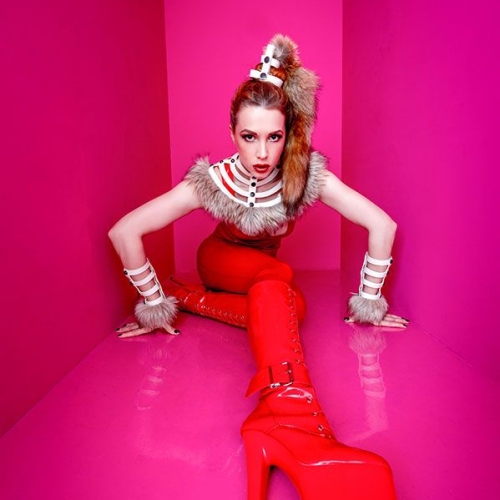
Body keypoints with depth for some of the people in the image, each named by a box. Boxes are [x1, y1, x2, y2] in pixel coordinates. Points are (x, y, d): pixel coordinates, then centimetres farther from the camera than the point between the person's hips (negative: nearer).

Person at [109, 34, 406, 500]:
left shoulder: (308, 175, -28)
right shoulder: (211, 181, -30)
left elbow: (382, 225, -24)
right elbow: (124, 233, -29)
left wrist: (368, 300, -19)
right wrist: (154, 304, -23)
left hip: (267, 277, 4)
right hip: (220, 261, -3)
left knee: (284, 309, -31)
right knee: (276, 278, -35)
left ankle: (187, 297, -13)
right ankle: (291, 418, -45)